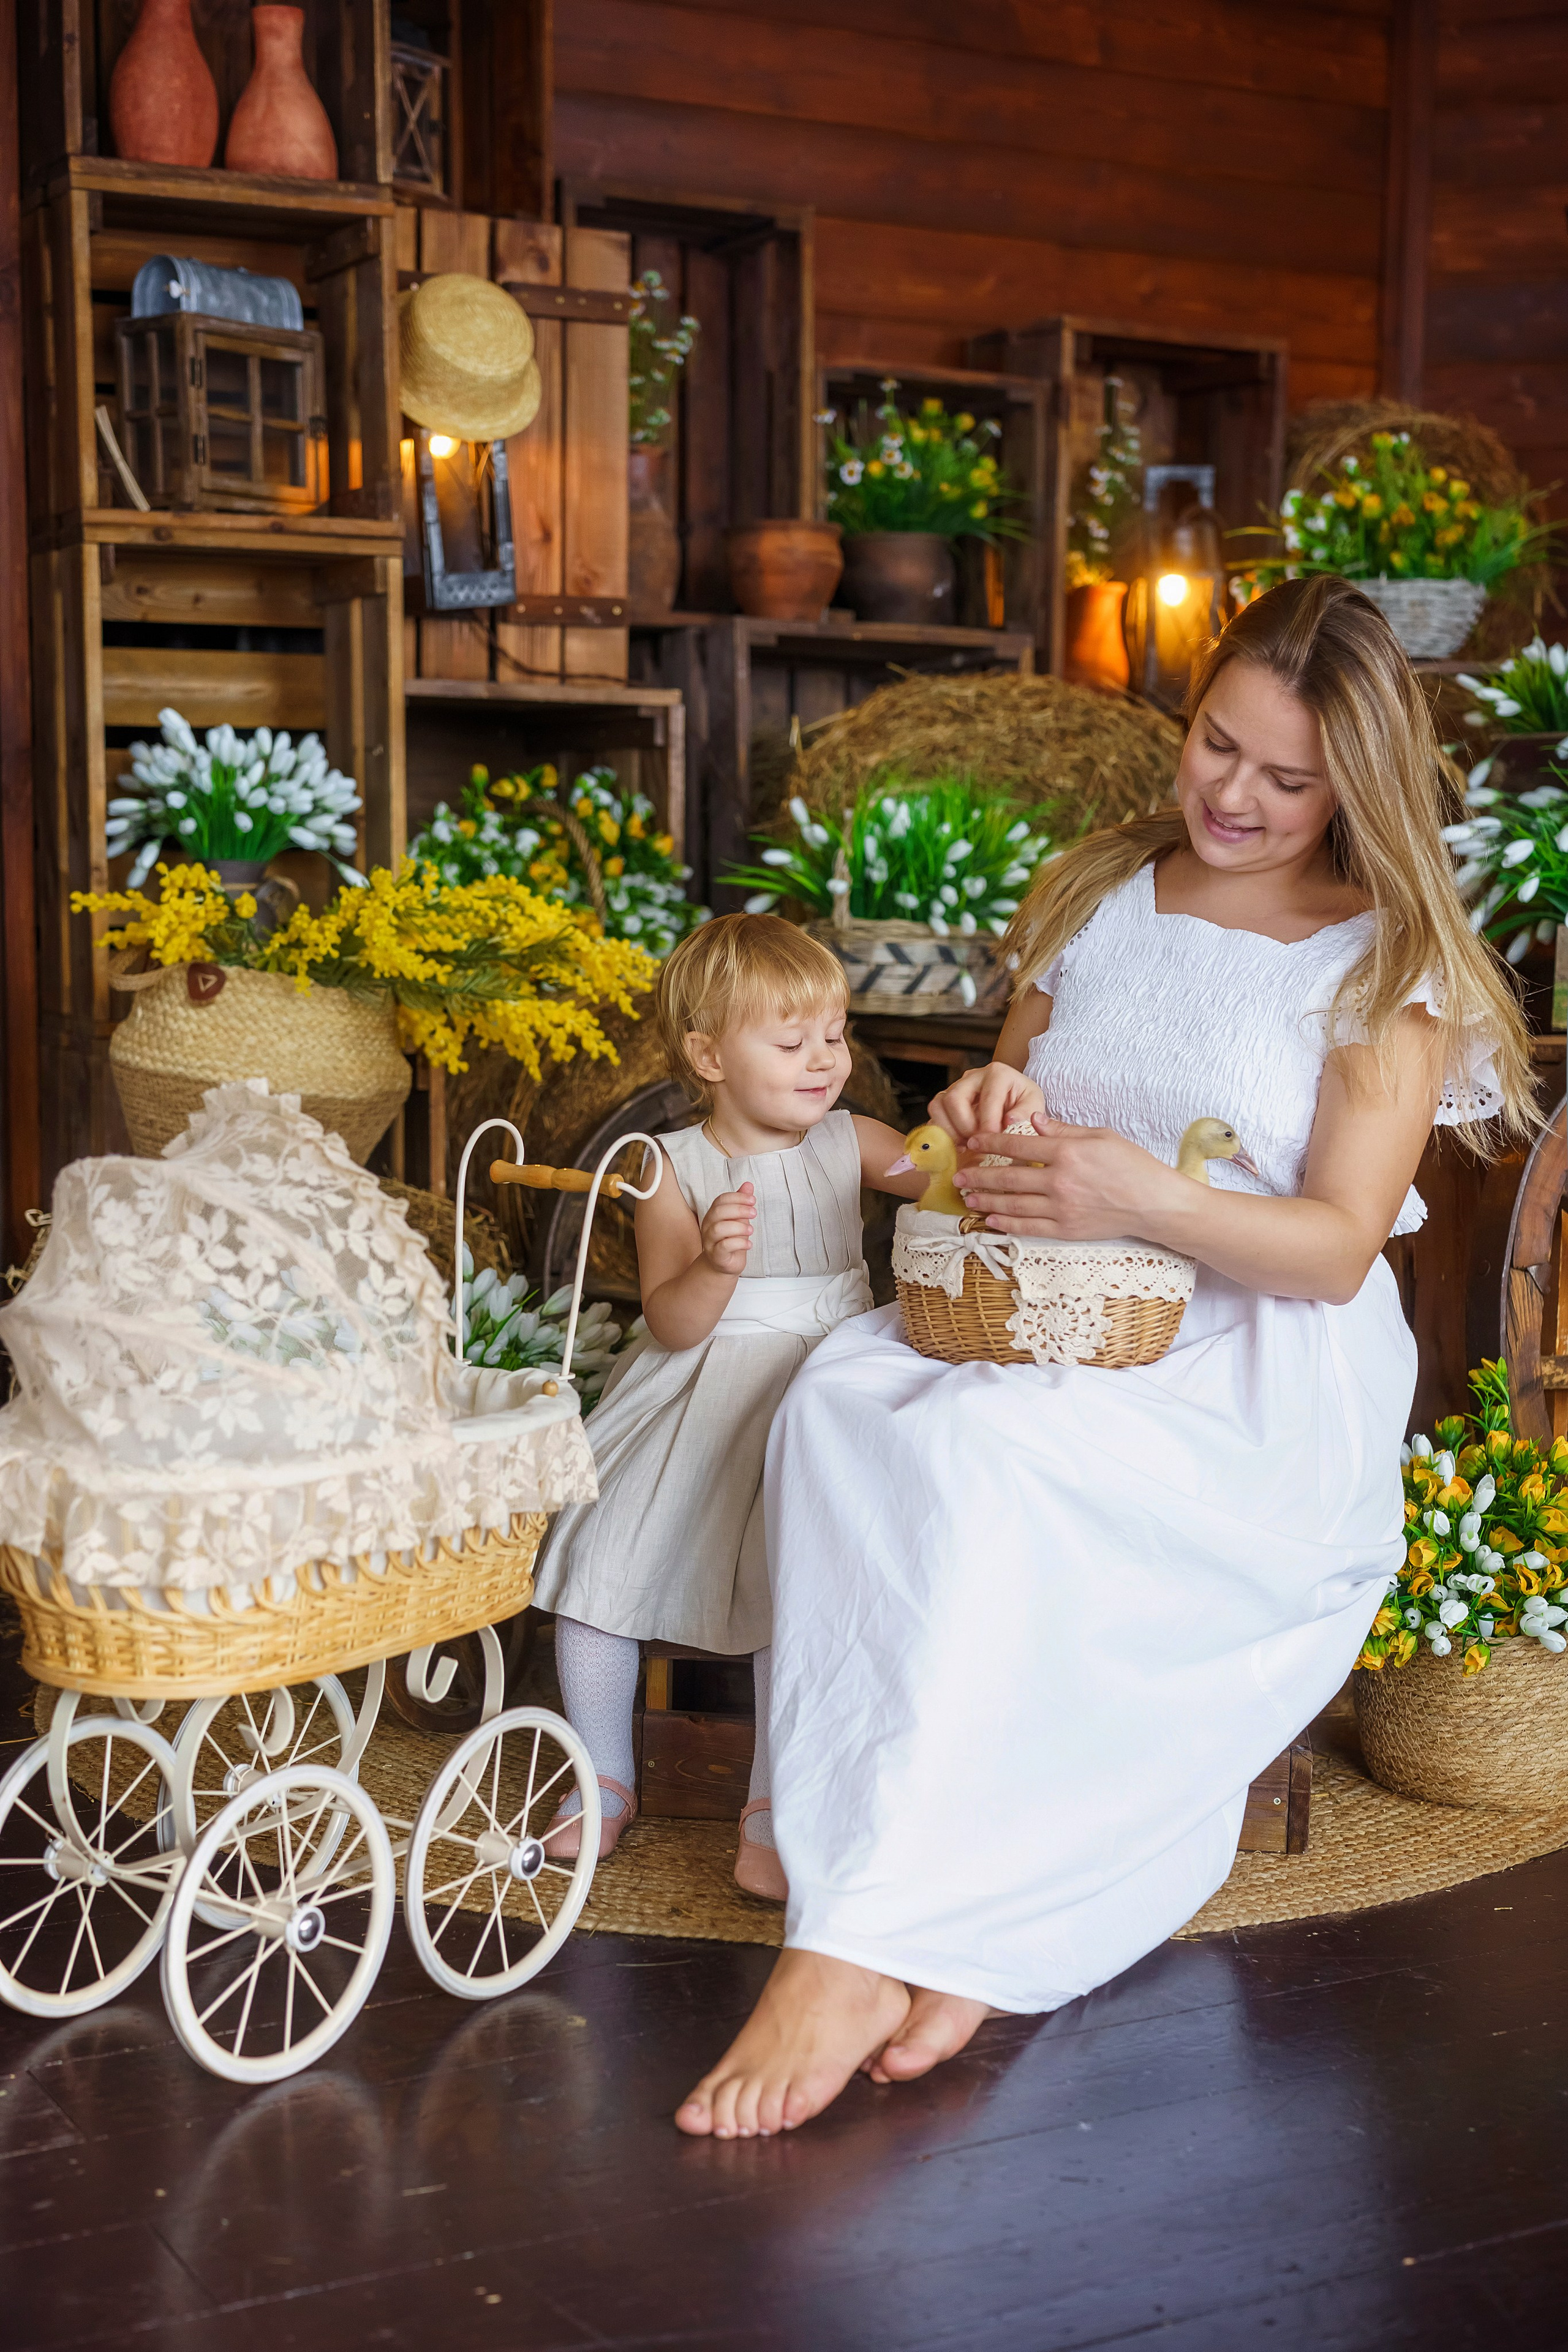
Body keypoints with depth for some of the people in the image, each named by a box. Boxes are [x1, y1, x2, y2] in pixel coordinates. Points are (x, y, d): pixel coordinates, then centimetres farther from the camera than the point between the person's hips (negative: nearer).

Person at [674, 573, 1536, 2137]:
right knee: (839, 1405, -30)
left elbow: (1338, 1247, -7)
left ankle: (860, 1945, -34)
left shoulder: (1387, 961, 3)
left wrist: (1150, 1201, -24)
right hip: (1043, 1324, 5)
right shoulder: (1094, 898, 18)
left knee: (991, 1458, -36)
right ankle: (958, 1927, -30)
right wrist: (989, 1120, -2)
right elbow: (1010, 1149, 24)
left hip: (1264, 1372, -5)